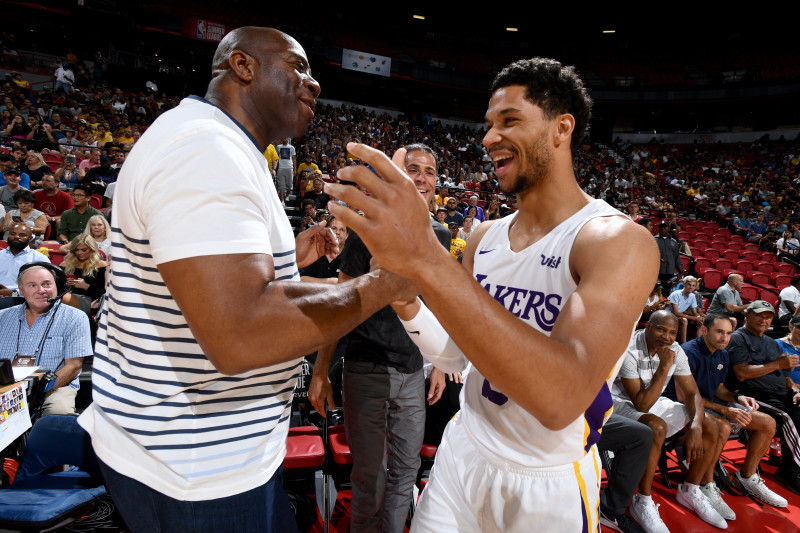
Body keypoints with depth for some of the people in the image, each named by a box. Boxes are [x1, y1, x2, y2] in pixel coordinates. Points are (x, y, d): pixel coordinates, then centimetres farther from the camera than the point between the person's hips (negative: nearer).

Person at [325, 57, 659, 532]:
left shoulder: (619, 240, -21)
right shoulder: (485, 236, -1)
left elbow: (563, 398, -36)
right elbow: (455, 353, 5)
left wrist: (425, 258, -42)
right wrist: (401, 296, -14)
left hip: (548, 489, -4)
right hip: (461, 456, 5)